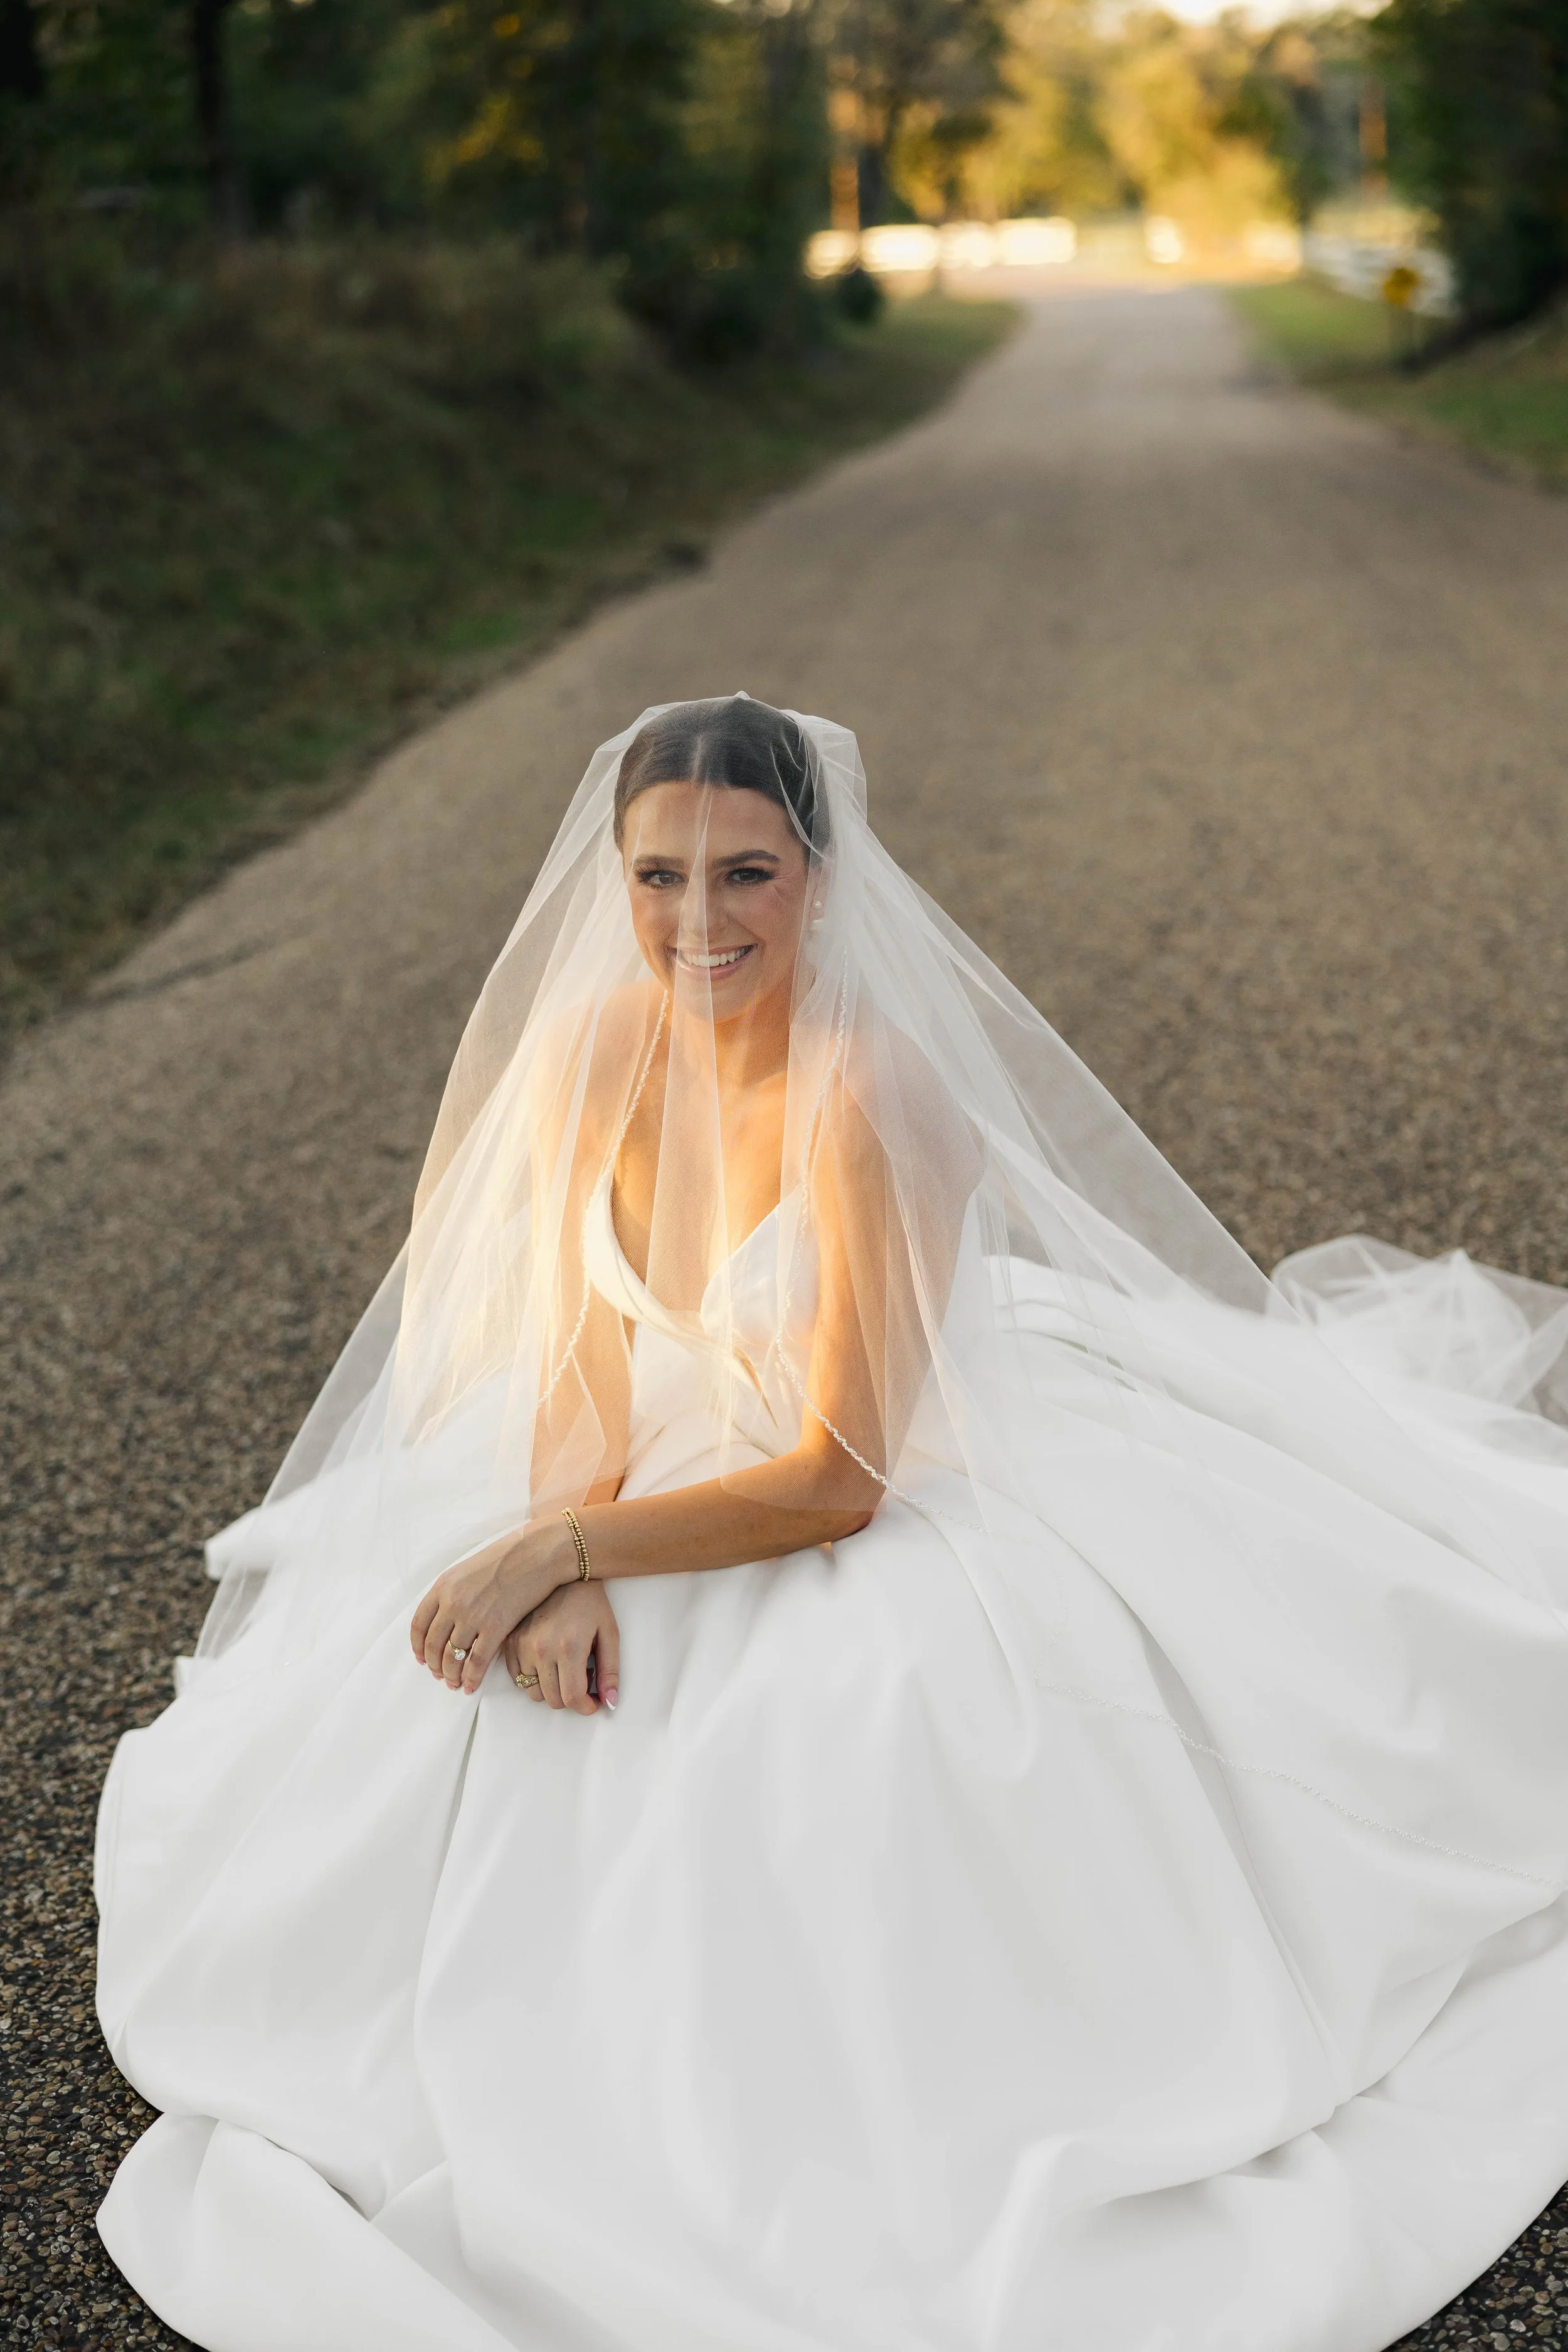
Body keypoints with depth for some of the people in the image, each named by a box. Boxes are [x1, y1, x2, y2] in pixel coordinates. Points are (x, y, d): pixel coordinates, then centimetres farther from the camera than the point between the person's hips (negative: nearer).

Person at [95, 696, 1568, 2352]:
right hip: (669, 1472, 6)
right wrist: (571, 1559, -24)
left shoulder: (870, 1095, -28)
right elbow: (580, 1357, -5)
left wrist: (552, 1550, -26)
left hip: (905, 1501, -5)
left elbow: (841, 1482, -27)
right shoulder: (592, 1050, -10)